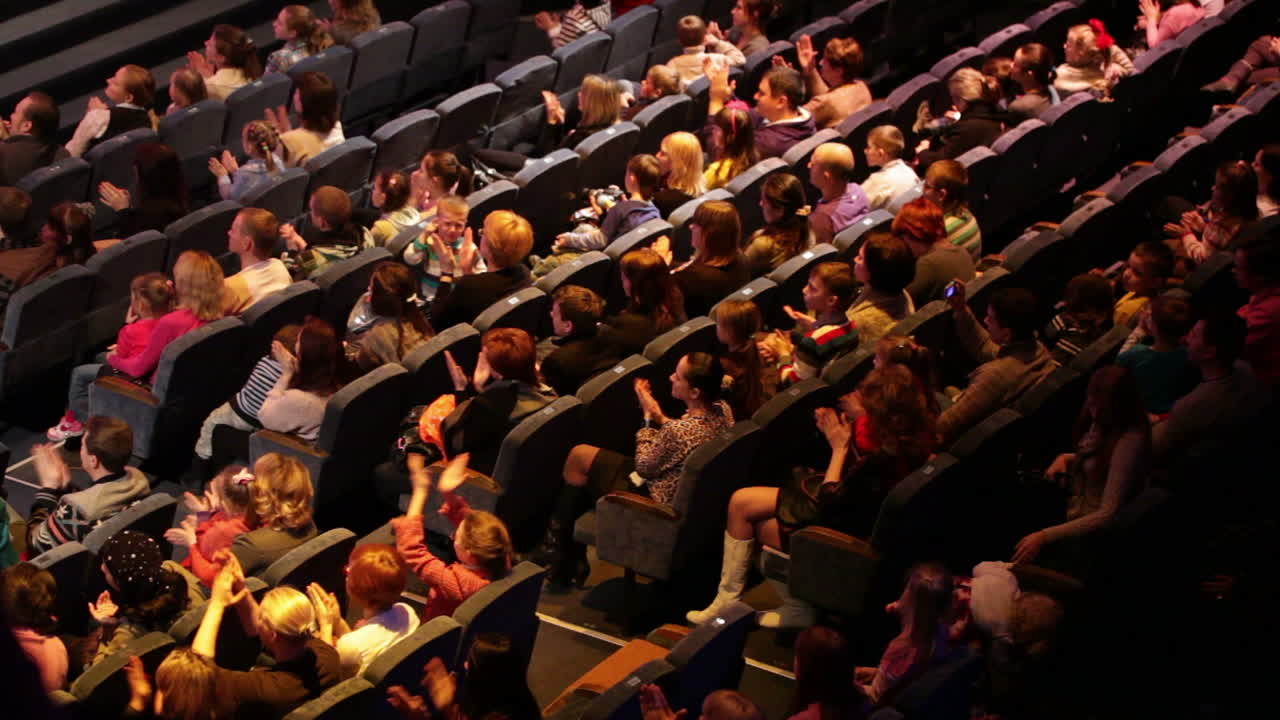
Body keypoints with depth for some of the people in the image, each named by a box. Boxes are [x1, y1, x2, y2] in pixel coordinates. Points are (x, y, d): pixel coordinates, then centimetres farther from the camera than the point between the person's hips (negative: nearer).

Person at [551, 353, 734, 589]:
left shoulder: (679, 430, -36)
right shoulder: (722, 410, -11)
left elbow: (644, 466, -18)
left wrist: (649, 417, -10)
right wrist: (660, 418, -3)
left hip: (653, 499, -9)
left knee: (578, 456, 7)